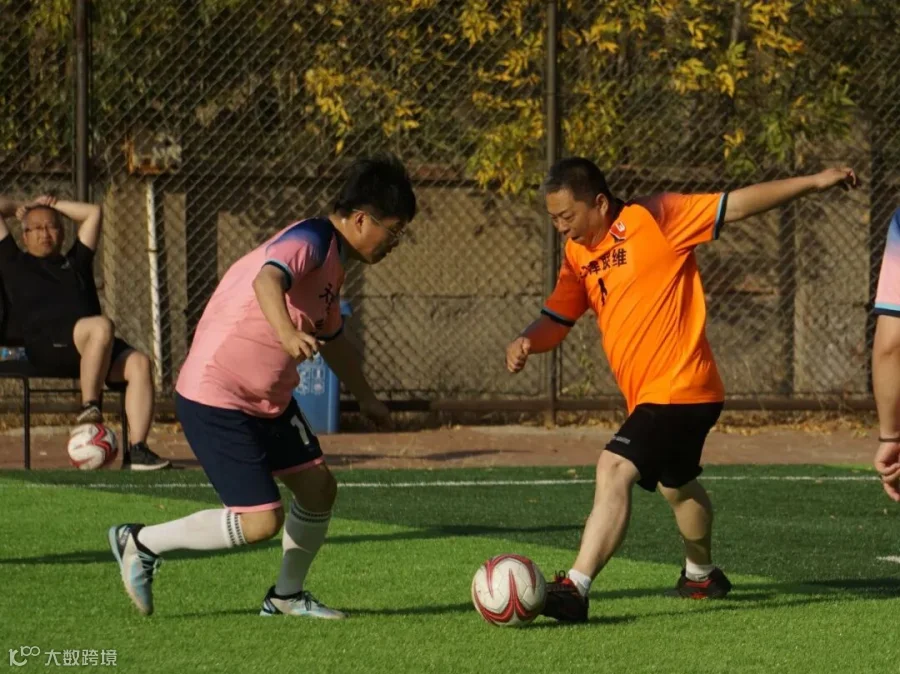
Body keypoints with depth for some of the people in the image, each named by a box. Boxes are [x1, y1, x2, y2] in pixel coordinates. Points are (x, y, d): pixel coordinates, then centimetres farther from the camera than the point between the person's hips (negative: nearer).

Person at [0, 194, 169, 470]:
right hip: (46, 346, -5)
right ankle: (89, 410, -31)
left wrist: (53, 204, 40)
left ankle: (136, 450, -34)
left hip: (90, 346, 5)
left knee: (139, 362, -25)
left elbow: (93, 213, 39)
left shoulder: (75, 263, 34)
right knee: (102, 326, -35)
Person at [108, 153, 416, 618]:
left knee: (318, 487, 9)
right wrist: (289, 335, -62)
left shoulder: (333, 262, 12)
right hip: (215, 400, -10)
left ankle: (287, 596, 27)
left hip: (270, 399, 10)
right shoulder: (308, 241, -19)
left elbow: (332, 337, 31)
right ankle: (140, 543, 3)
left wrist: (365, 397, 43)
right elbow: (268, 281, -43)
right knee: (260, 522, -13)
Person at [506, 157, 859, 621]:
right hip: (649, 394, 9)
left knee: (614, 469, -23)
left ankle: (575, 589, -30)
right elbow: (557, 319, 13)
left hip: (680, 388, -9)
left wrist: (812, 182, -10)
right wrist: (526, 342, -9)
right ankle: (702, 574, 53)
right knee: (675, 484, 29)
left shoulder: (654, 219, -11)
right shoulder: (577, 254, 9)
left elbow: (737, 205, -8)